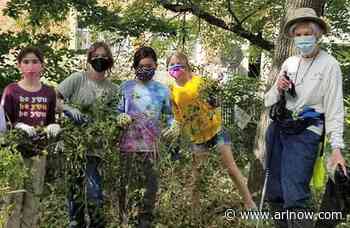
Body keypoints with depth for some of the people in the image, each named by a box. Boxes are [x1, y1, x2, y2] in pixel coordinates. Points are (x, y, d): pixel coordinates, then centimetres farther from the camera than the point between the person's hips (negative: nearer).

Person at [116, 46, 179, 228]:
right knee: (126, 186, 0)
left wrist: (174, 126, -6)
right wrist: (120, 118, -15)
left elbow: (169, 114, 15)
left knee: (151, 186, 5)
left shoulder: (162, 90, 9)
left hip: (151, 146, 2)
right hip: (128, 145, -1)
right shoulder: (126, 87, 5)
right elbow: (117, 111, 7)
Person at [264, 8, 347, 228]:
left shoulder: (329, 65, -4)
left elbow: (334, 108, -9)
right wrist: (278, 89, -5)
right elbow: (269, 101, 17)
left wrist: (337, 147, -16)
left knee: (294, 197, -16)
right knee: (274, 193, 11)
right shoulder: (289, 63, 13)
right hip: (277, 128, 6)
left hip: (304, 132, -6)